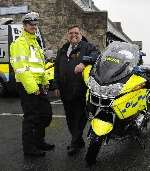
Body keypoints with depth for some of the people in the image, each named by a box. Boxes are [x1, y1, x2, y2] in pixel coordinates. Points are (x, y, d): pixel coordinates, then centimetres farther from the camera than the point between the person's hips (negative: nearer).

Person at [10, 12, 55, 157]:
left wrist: (45, 81, 21)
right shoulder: (20, 43, -10)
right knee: (31, 117, -3)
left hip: (38, 85, 10)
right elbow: (20, 67, -20)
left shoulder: (35, 42, 21)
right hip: (27, 86, -9)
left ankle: (39, 141, 30)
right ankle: (29, 148, 11)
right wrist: (31, 86, -25)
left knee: (46, 114, 15)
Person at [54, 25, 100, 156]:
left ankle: (75, 143, 7)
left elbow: (96, 55, -17)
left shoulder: (87, 46, 4)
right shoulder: (62, 50, 22)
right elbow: (57, 69, 24)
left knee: (80, 117, -3)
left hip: (81, 90, -6)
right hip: (65, 91, 6)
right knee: (70, 118, 12)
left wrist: (84, 63, -31)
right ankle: (78, 141, 25)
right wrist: (57, 86, 17)